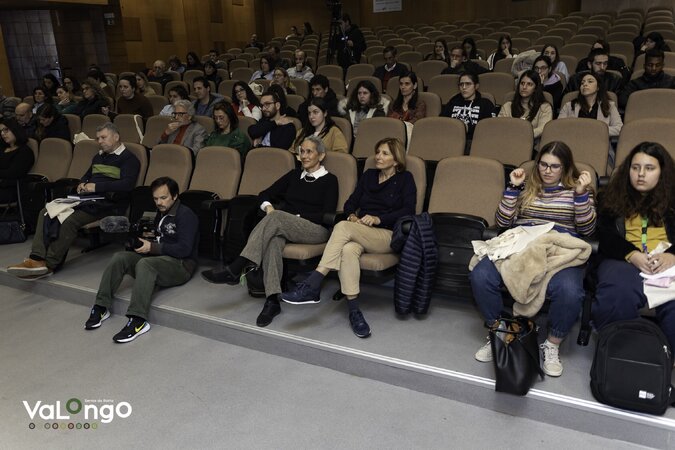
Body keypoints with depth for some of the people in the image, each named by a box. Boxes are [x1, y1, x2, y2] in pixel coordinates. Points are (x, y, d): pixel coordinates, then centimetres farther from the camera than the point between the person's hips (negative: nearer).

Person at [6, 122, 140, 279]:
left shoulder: (129, 158, -2)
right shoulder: (98, 157, 25)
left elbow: (127, 185, -17)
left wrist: (96, 186, -17)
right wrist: (82, 184, 12)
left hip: (107, 202, -9)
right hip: (86, 197, 9)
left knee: (69, 221, -30)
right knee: (46, 212, -10)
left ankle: (49, 265, -23)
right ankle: (37, 258, -24)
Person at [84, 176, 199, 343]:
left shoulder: (186, 215, -9)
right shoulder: (161, 214, 20)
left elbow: (184, 249, -19)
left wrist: (153, 247, -18)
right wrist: (144, 241, 7)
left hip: (180, 264, -8)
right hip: (158, 258, 9)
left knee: (144, 263, -36)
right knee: (119, 257, -12)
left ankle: (138, 321, -43)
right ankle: (101, 308, -12)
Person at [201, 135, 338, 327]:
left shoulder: (330, 180, 7)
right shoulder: (294, 175, 22)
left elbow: (328, 216, -4)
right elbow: (265, 194, 19)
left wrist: (298, 217, -11)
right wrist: (268, 206, -4)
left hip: (316, 230, -4)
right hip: (284, 227, 4)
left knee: (276, 217, -33)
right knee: (273, 240, -35)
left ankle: (235, 269, -35)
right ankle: (272, 300, -42)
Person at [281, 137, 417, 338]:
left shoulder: (405, 179, 11)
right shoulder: (369, 175, 24)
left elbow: (408, 211, -2)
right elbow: (351, 202, 19)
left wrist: (378, 219, -14)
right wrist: (352, 215, -5)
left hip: (388, 235, -4)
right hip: (359, 234, 4)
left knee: (343, 227, -32)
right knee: (348, 250, -35)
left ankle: (312, 286, -36)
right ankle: (354, 310, -35)